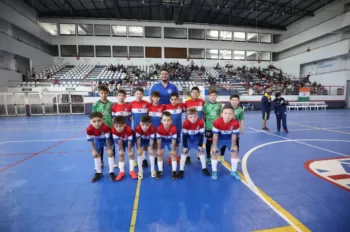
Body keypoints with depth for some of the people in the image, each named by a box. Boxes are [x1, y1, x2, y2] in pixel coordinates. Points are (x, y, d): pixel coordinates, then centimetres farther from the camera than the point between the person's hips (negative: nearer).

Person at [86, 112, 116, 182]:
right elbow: (91, 140, -17)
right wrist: (94, 150, -8)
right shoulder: (89, 129, -33)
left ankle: (111, 172, 6)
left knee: (110, 153, -6)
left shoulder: (105, 127, -41)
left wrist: (109, 149, -18)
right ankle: (98, 172, 22)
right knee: (96, 154, 6)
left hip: (107, 139, -3)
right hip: (98, 140, 3)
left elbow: (107, 139, -29)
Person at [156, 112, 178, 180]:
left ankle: (174, 171, 9)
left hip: (170, 140, 0)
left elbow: (173, 140, -24)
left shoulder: (174, 129, -35)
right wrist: (158, 149, -15)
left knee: (173, 154, -4)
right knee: (160, 154, -3)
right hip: (162, 140, 1)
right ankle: (160, 171, 11)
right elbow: (159, 140, -21)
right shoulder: (159, 128, -34)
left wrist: (173, 150, -17)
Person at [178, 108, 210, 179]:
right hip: (188, 139, -1)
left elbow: (201, 134, -15)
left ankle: (204, 168, 21)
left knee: (201, 151, 3)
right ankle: (181, 170, 3)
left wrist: (200, 145, -12)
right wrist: (185, 146, -19)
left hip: (197, 138, 2)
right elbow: (184, 136, -22)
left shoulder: (201, 122, -26)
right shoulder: (186, 123, -31)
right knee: (184, 152, -7)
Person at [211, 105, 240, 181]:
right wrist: (214, 146, -16)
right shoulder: (217, 122, -34)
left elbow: (234, 135, -15)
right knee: (214, 153, -8)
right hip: (219, 139, -2)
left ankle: (233, 171, 21)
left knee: (234, 152, 0)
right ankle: (214, 171, 12)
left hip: (229, 139, 2)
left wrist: (233, 145, -4)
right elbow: (215, 135, -23)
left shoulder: (235, 123, -29)